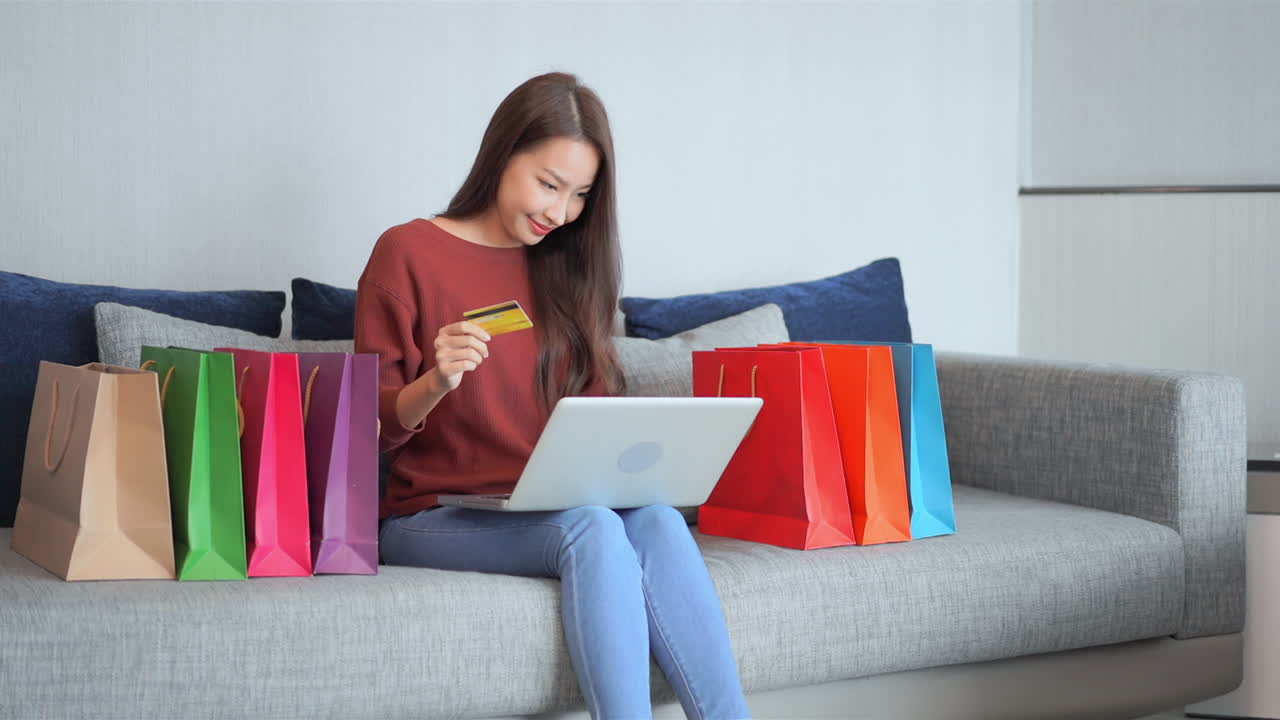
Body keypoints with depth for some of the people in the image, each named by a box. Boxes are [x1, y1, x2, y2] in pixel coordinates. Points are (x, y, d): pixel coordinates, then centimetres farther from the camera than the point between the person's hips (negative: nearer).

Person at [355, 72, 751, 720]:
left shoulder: (567, 266, 14)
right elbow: (370, 429, -2)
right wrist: (434, 383, -23)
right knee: (592, 527, -33)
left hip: (549, 508, 4)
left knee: (656, 518, -29)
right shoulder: (408, 253, -1)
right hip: (434, 516, -4)